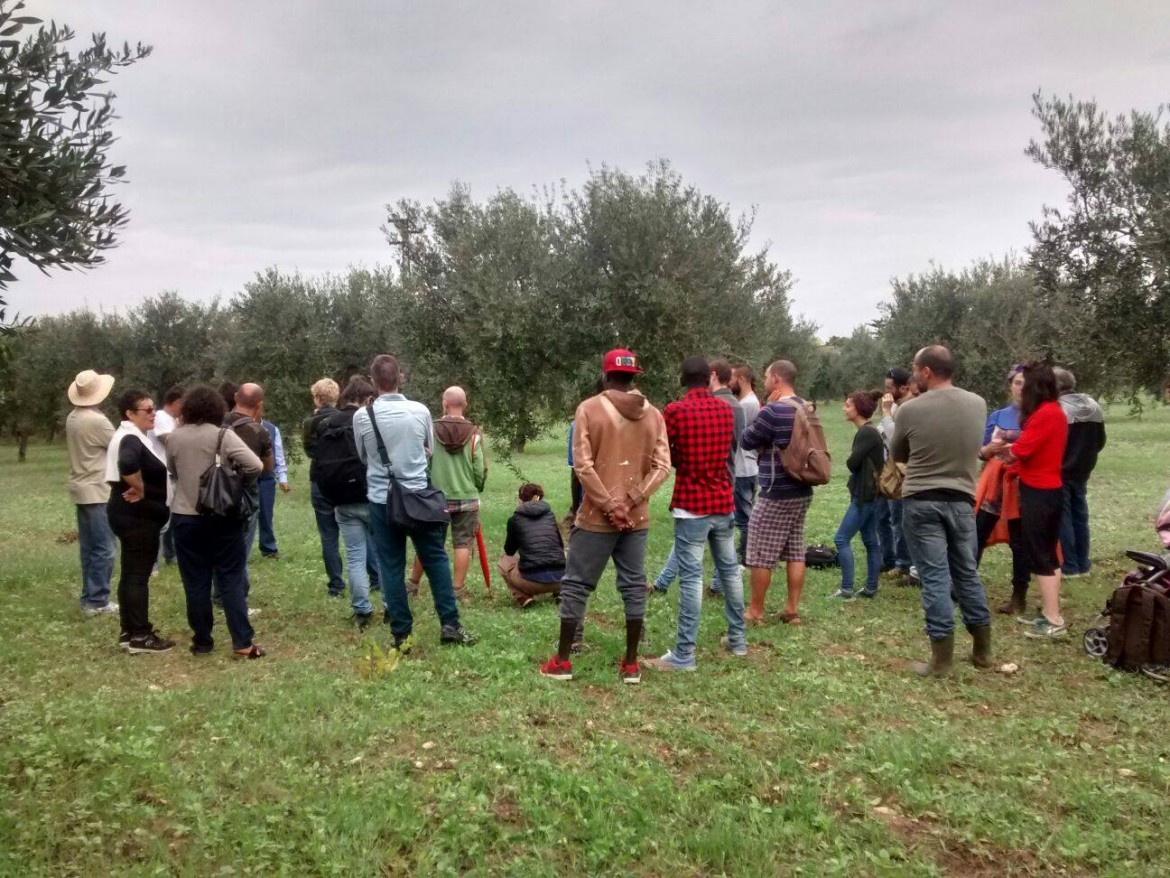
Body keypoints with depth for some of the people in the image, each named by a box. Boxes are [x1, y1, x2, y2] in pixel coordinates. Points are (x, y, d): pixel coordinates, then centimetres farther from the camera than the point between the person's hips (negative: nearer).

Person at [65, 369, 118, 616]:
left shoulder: (72, 418, 8)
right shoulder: (97, 421, -19)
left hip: (81, 489, 9)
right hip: (98, 491, -9)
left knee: (89, 547, 14)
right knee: (103, 549, -4)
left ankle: (90, 597, 19)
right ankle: (97, 601, -1)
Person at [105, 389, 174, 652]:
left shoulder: (135, 436, 14)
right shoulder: (130, 439, -18)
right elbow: (128, 464, -39)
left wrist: (140, 490, 7)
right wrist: (140, 491, -25)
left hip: (135, 515, 10)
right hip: (137, 516, -10)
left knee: (131, 574, 14)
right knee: (138, 575, -5)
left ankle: (129, 631, 22)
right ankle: (140, 636, 1)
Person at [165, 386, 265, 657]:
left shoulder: (174, 437, 1)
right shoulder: (223, 435, -11)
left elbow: (172, 472, 16)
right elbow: (255, 465, -20)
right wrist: (239, 481, -2)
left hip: (186, 517, 3)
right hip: (223, 517, -2)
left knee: (195, 581, 9)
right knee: (231, 579, 2)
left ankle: (202, 641, 16)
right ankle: (243, 643, 1)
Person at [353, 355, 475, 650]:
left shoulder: (362, 416, -7)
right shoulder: (420, 411, -5)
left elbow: (363, 458, 9)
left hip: (381, 500, 0)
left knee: (391, 567, 7)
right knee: (436, 559, 12)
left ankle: (401, 635, 11)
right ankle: (449, 624, 12)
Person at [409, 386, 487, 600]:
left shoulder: (431, 430, -8)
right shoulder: (474, 434, -7)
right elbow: (481, 470, -4)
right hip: (466, 497, -1)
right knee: (463, 543, 6)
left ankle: (413, 584, 25)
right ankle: (459, 589, 6)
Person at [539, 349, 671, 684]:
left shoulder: (589, 408, -6)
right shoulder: (653, 414, 4)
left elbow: (583, 464, -13)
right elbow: (661, 467, -3)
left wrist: (609, 506, -11)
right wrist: (630, 502, -8)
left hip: (597, 516, -3)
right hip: (637, 518, 3)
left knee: (576, 584, 6)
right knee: (634, 586, 9)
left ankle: (562, 662, 13)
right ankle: (631, 664, 14)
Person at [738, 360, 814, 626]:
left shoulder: (773, 411, -19)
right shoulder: (806, 408, 9)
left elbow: (746, 442, -8)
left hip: (776, 495, -8)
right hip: (802, 491, 9)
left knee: (761, 556, 2)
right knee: (795, 552, 12)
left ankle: (755, 612, 10)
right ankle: (792, 610, 18)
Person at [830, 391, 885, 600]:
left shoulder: (866, 433, -17)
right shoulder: (869, 431, 13)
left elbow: (852, 462, -19)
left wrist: (851, 460, 2)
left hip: (864, 495, -10)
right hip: (868, 493, 10)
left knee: (841, 539, -8)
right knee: (871, 541, 12)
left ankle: (847, 590, -7)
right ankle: (871, 588, 17)